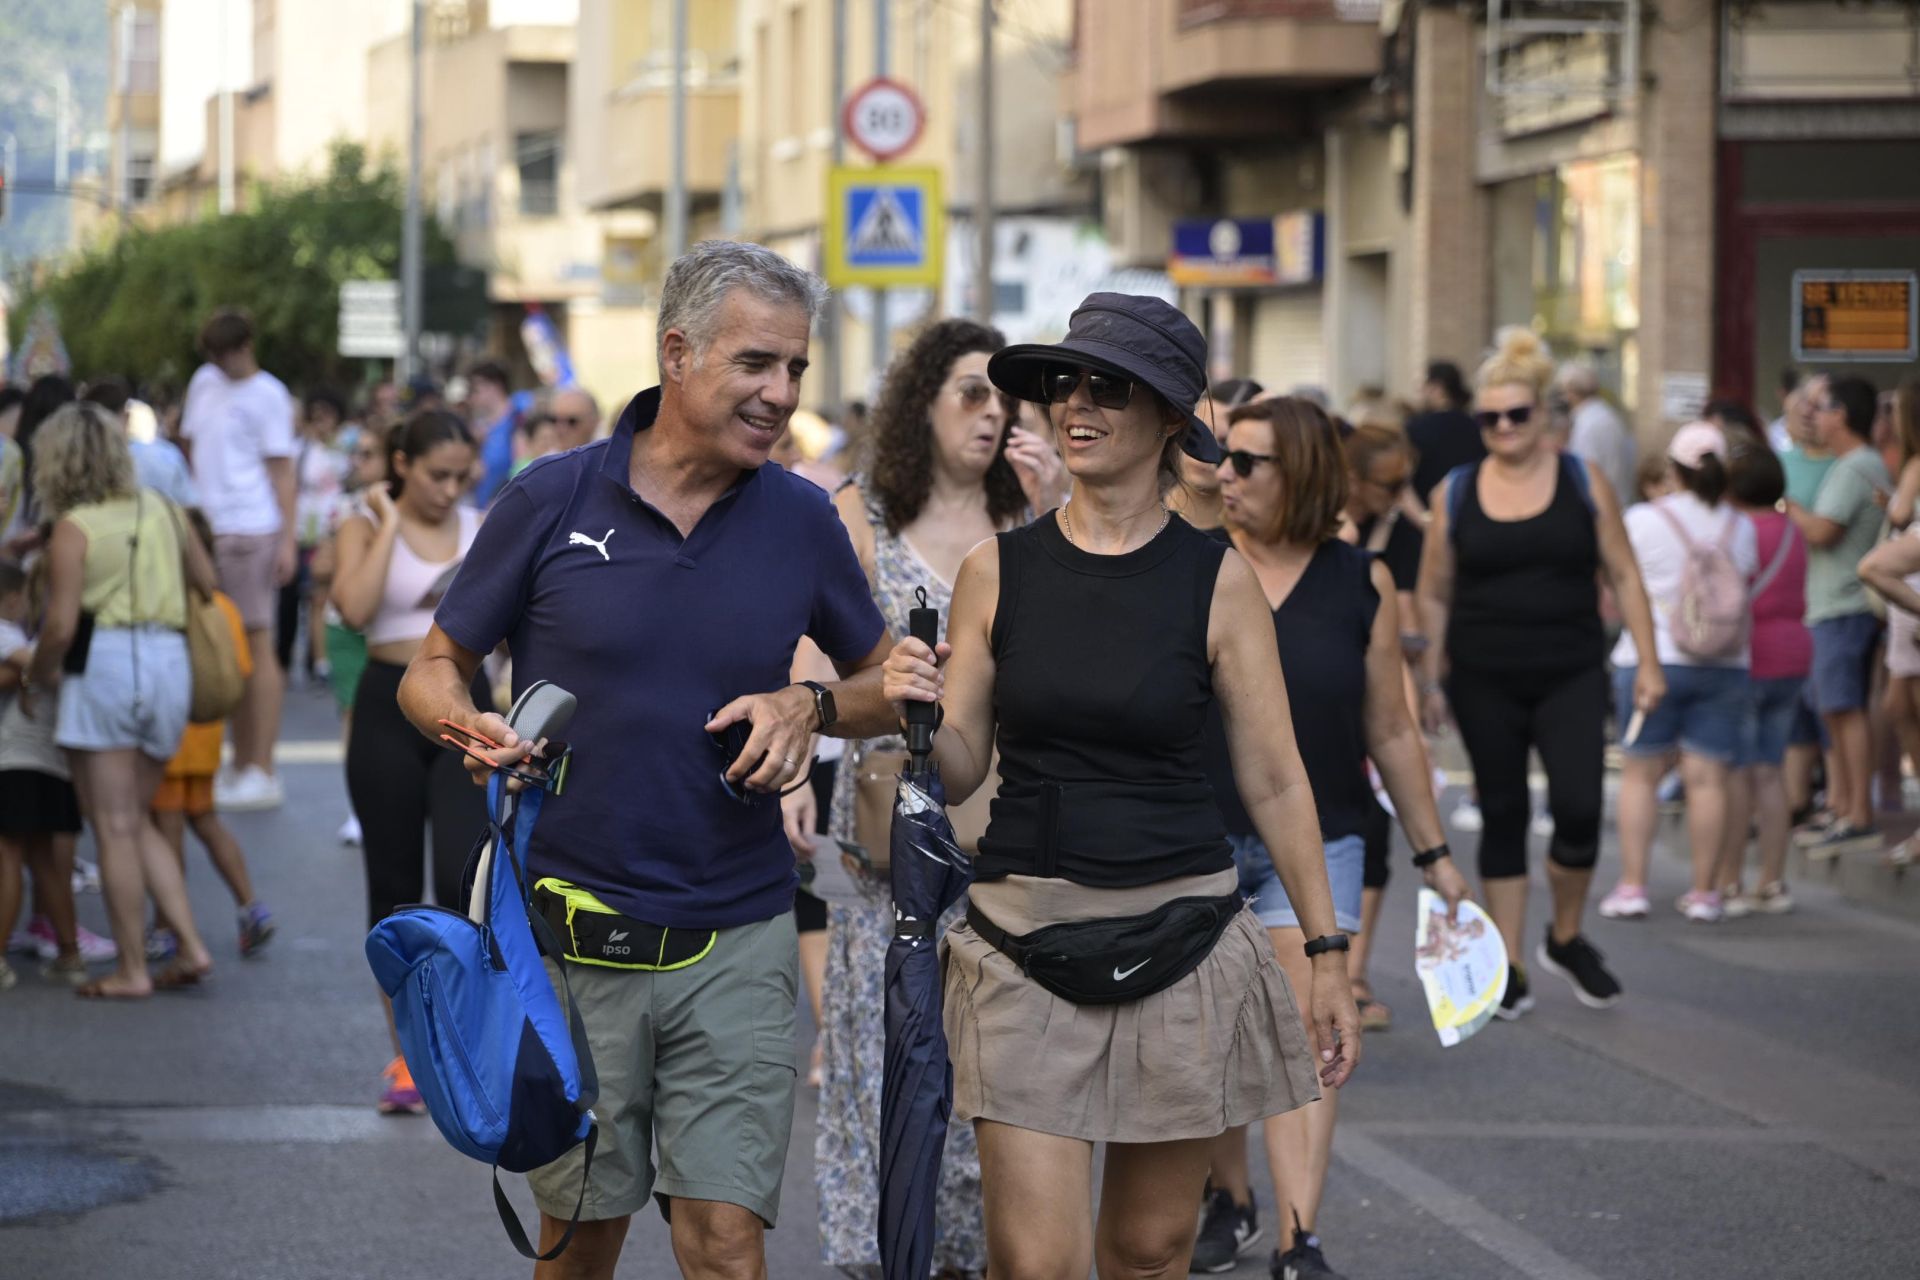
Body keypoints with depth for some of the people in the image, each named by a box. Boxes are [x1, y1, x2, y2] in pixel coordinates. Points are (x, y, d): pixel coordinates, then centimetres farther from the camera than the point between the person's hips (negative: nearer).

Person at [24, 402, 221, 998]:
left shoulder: (73, 528, -7)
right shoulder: (161, 510, 10)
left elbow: (60, 624, -13)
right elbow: (208, 583, 18)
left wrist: (37, 674, 3)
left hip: (106, 662, -6)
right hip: (170, 663, 6)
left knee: (115, 827, 1)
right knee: (138, 822, 17)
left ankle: (132, 970, 3)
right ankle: (191, 945, 7)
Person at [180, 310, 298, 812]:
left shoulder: (267, 395, -5)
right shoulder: (204, 382, 14)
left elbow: (281, 470, -8)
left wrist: (289, 539, -14)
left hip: (251, 530, -7)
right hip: (207, 527, 7)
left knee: (256, 643, -8)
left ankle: (263, 772, -8)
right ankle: (241, 766, 17)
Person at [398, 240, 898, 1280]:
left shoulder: (803, 521, 3)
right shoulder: (552, 500, -3)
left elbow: (887, 687, 15)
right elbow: (432, 671, 4)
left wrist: (811, 707, -6)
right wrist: (469, 728, -18)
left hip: (734, 940, 1)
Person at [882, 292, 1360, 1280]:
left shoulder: (1216, 581, -2)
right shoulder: (997, 573, 2)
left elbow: (1274, 783, 2)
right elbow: (958, 774, 7)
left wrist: (1327, 951, 2)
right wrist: (921, 711, -14)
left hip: (1180, 938, 0)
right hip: (1025, 938, 0)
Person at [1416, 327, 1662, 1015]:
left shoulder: (1584, 482, 2)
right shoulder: (1456, 493, 3)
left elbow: (1623, 576, 4)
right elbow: (1434, 593, 9)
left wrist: (1647, 662, -1)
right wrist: (1432, 677, 4)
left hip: (1571, 675, -1)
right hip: (1486, 683, 1)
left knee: (1578, 809, -12)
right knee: (1502, 815, 5)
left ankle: (1566, 938, 13)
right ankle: (1510, 965, 13)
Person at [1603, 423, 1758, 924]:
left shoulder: (1643, 520, -5)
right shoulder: (1741, 528, 4)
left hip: (1652, 659, -2)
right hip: (1725, 663, 2)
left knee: (1640, 773, 6)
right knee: (1708, 777, 2)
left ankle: (1632, 886, 3)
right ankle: (1704, 892, 4)